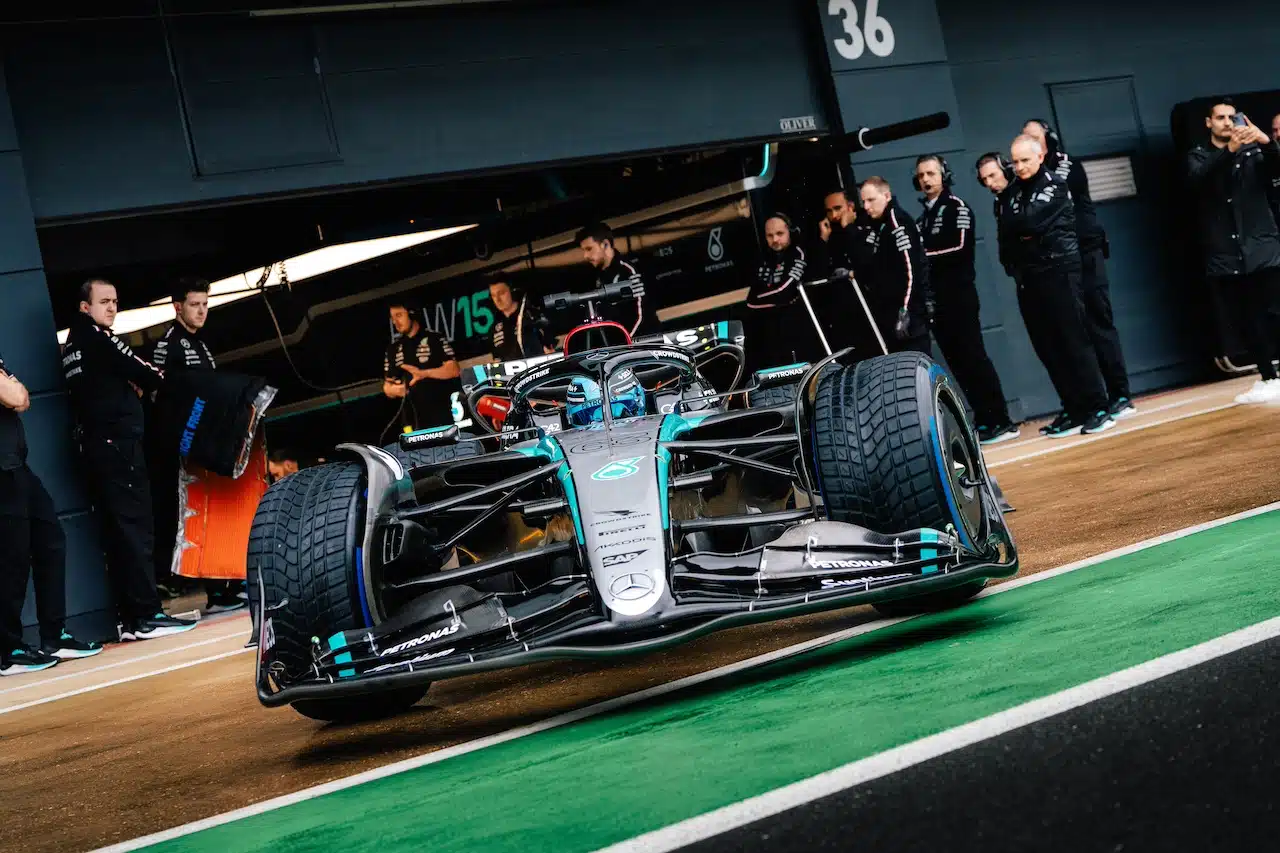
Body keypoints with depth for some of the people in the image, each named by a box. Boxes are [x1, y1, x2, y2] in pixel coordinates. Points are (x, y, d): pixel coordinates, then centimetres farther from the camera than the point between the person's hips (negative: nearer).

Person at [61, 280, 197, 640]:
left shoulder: (72, 346, 20)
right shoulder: (95, 337, -7)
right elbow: (145, 375, -7)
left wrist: (131, 384, 6)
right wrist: (157, 378, 14)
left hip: (95, 447, 9)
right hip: (117, 444, -9)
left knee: (117, 533, 7)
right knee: (135, 528, -11)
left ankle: (130, 618, 6)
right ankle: (147, 615, -13)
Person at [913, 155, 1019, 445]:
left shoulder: (957, 207, -3)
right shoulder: (922, 218, 20)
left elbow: (959, 248, -15)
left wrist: (923, 256, -14)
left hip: (959, 296, -7)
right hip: (936, 301, 7)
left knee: (974, 359, -10)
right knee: (959, 364, 5)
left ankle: (1002, 422, -8)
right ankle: (984, 422, 8)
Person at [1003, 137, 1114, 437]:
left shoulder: (1054, 185, -3)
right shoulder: (1011, 192, 14)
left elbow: (1031, 222, -17)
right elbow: (1006, 234, 7)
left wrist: (1016, 228, -1)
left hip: (1058, 270, -6)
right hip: (1027, 277, 6)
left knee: (1074, 341, -8)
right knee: (1047, 348, 4)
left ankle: (1098, 408, -5)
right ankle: (1075, 411, 10)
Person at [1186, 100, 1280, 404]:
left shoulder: (1254, 150, 10)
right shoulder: (1198, 156, 10)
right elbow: (1199, 178, -13)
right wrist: (1229, 150, -31)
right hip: (1225, 257, 1)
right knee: (1250, 322, 5)